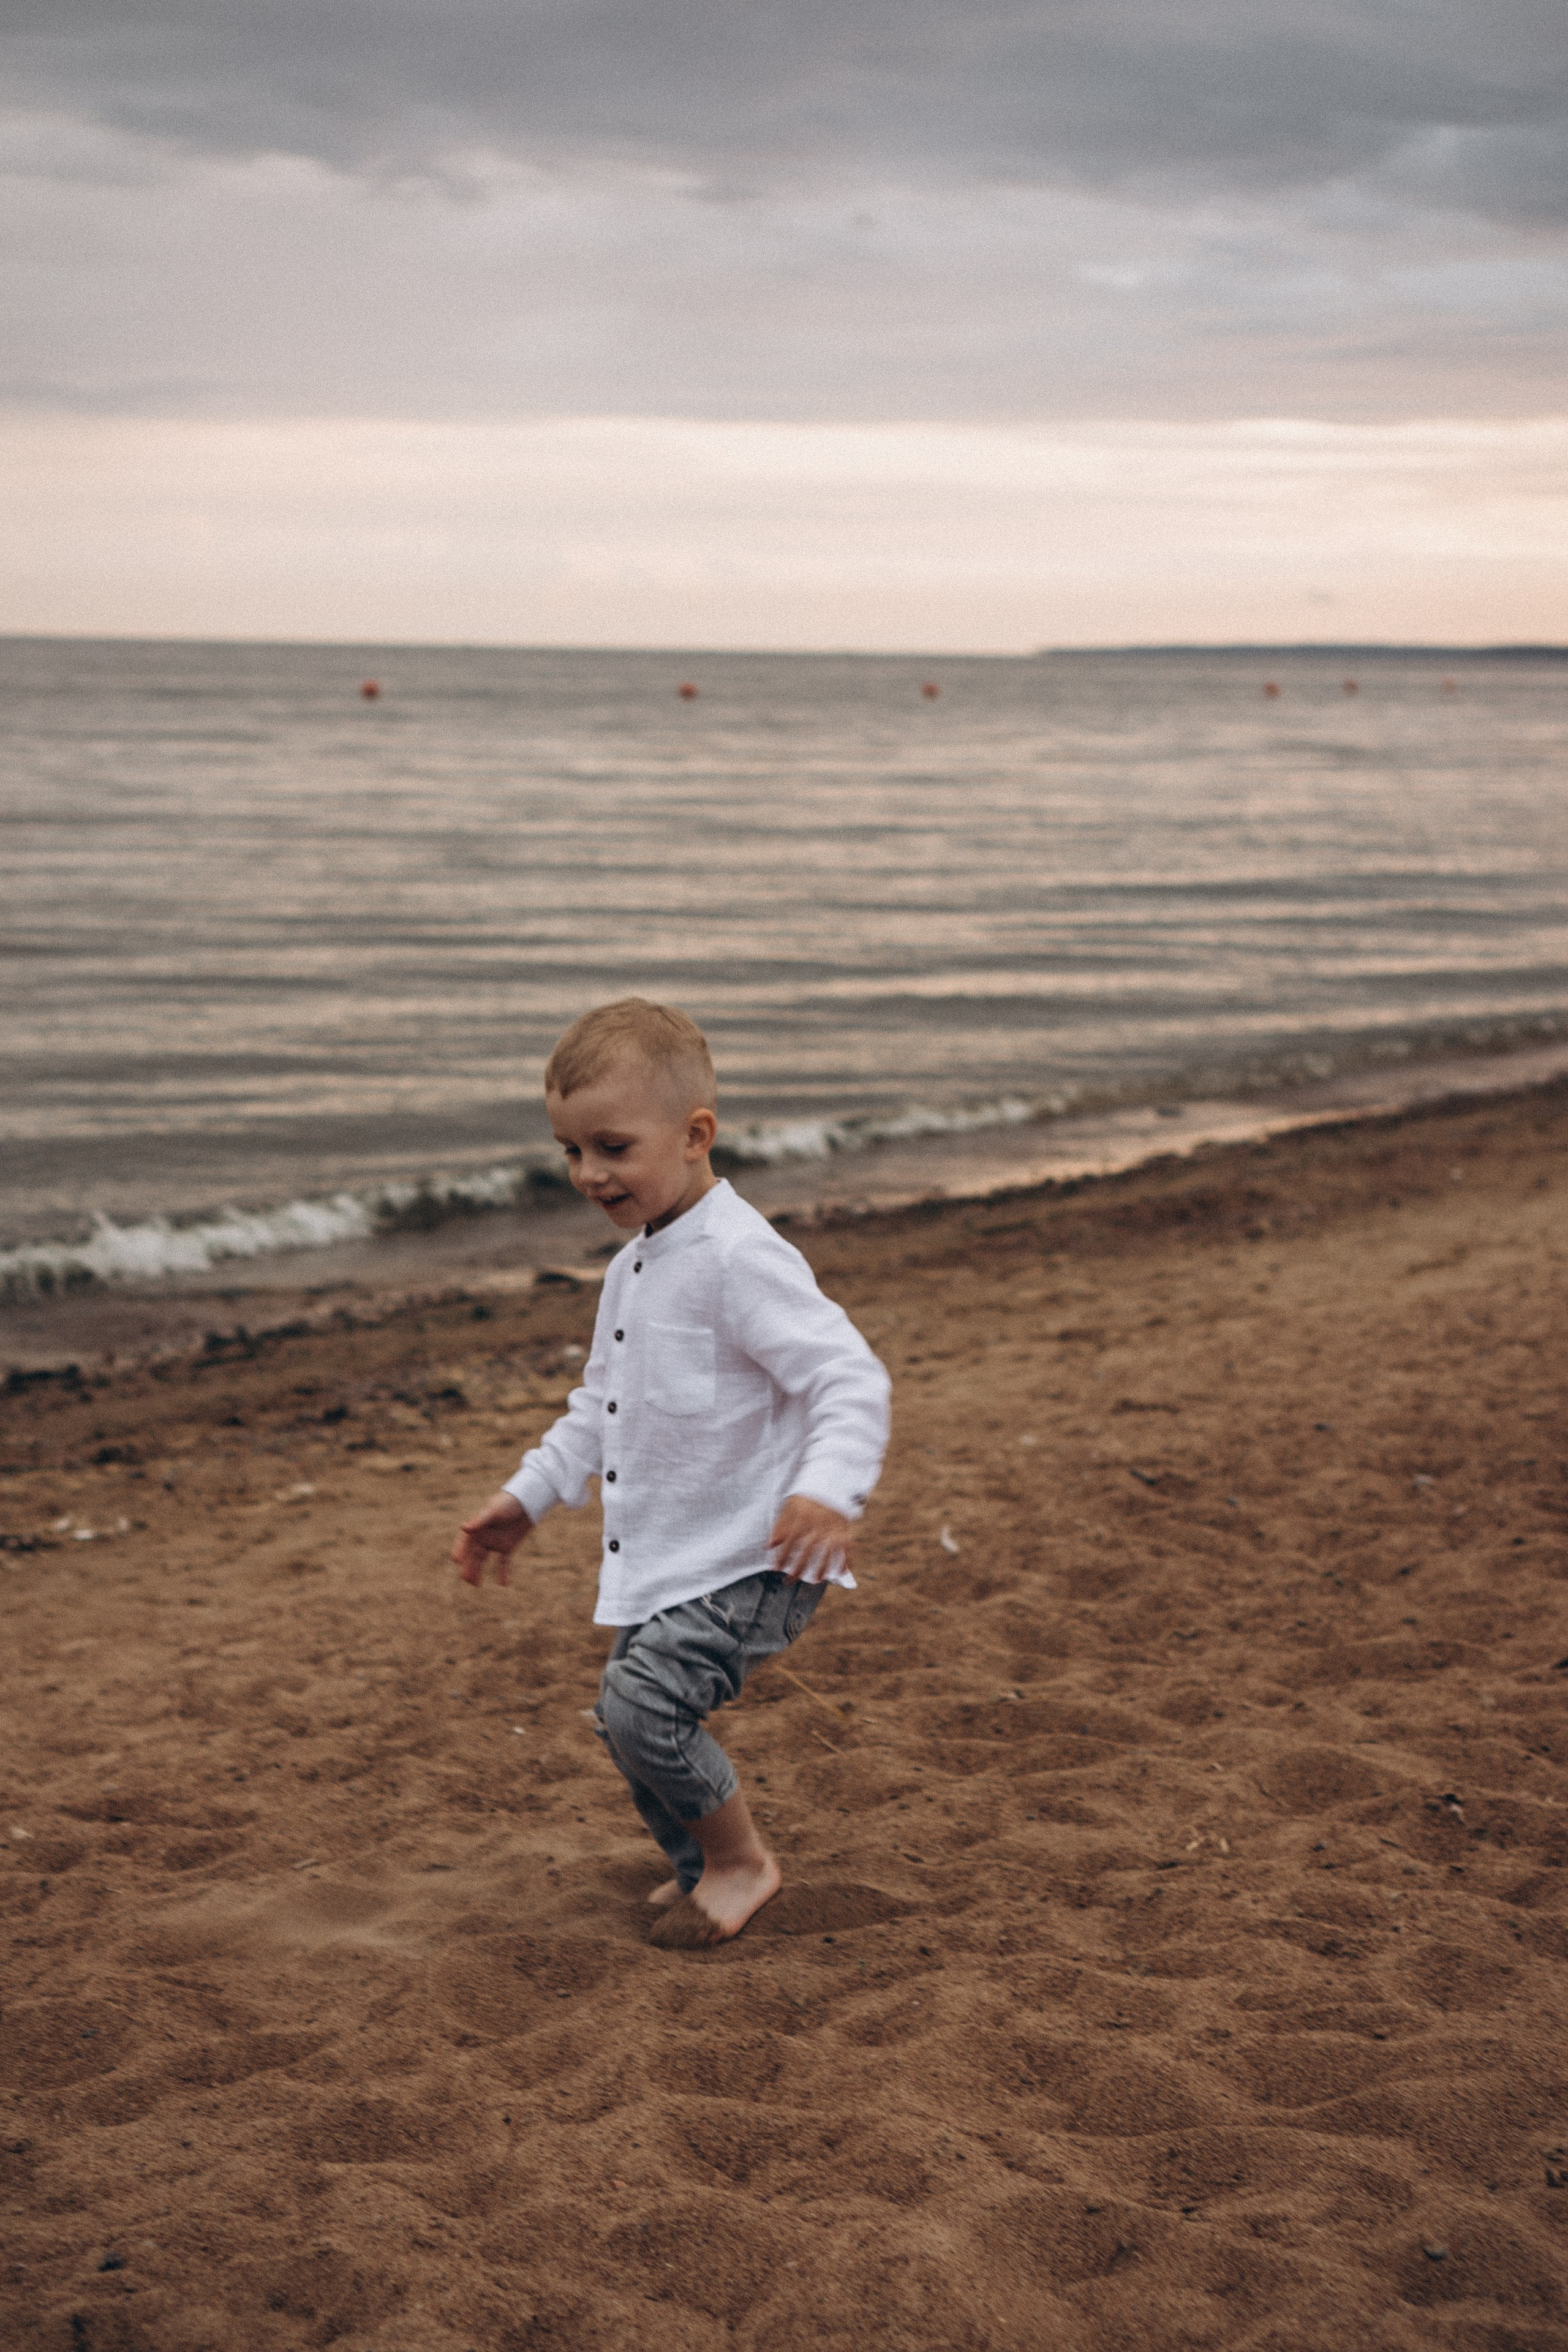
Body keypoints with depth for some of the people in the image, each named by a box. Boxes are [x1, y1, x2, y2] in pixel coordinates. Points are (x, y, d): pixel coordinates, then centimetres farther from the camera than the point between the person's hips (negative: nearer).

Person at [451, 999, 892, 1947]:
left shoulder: (740, 1257, -20)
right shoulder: (633, 1268, 12)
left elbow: (850, 1378, -26)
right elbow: (601, 1406, 27)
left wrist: (829, 1489, -41)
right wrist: (528, 1496, 24)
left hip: (753, 1564, -10)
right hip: (667, 1563, 10)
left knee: (642, 1701, -21)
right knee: (629, 1719, 14)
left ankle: (740, 1859, 1)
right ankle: (704, 1869, 35)